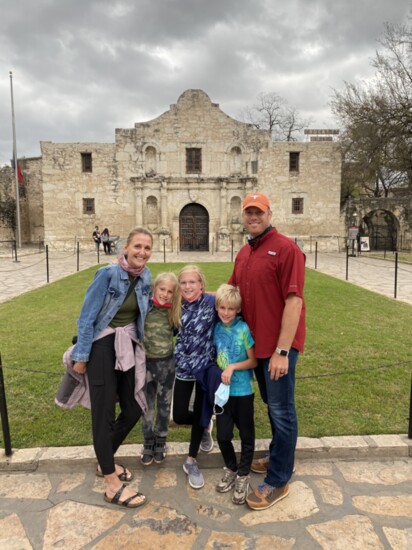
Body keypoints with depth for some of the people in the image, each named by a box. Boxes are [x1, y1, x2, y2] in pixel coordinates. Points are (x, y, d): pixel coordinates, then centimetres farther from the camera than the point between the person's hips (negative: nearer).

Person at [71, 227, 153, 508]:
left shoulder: (145, 276, 1)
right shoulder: (108, 274, -17)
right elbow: (87, 316, -14)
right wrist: (81, 356, -11)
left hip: (129, 348, 7)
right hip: (103, 347, -7)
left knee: (134, 410, 10)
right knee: (104, 413, -2)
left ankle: (106, 462, 33)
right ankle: (112, 485, 9)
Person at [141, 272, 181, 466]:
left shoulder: (173, 312, -3)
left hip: (167, 363, 2)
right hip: (146, 363, -2)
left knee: (164, 405, 14)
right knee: (147, 406, 12)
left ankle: (160, 443, 33)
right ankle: (148, 444, 30)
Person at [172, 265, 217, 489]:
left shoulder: (212, 301, -14)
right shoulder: (178, 305, -1)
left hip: (206, 365, -3)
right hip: (183, 366, 4)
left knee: (200, 414, 8)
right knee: (179, 416, 6)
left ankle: (191, 461, 29)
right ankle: (205, 425, 40)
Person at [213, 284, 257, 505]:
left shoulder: (244, 329, -13)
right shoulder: (217, 329, 2)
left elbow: (253, 361, -11)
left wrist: (233, 367, -20)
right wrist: (220, 374, -1)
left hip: (243, 390, -4)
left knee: (246, 435, 10)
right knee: (223, 435, 8)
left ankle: (243, 476, 29)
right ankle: (230, 468, 34)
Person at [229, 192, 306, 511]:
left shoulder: (286, 249, -14)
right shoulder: (244, 253, 10)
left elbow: (294, 301, -20)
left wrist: (282, 351, -22)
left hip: (279, 346, -7)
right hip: (256, 342, 8)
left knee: (281, 410, 4)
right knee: (271, 404, 22)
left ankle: (278, 481, 20)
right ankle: (279, 456, 42)